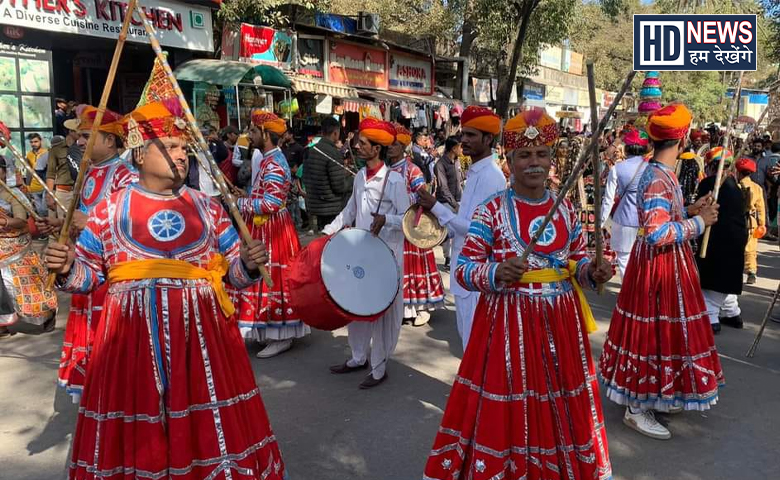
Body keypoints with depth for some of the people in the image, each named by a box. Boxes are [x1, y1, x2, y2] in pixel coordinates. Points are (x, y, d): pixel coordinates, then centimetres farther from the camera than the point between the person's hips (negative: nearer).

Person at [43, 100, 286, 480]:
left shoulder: (206, 206, 8)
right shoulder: (109, 209, 5)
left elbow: (235, 271, 10)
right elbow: (89, 274, 9)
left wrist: (249, 263, -11)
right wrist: (66, 268, -12)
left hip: (200, 331, 1)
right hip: (132, 334, 0)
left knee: (208, 425, 8)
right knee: (135, 433, 10)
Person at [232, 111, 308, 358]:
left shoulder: (275, 164, -19)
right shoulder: (268, 160, 13)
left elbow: (270, 203, -25)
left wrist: (238, 203, -17)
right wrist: (244, 200, 9)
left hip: (272, 230, -10)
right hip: (263, 228, 10)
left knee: (271, 278, -3)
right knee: (266, 277, 15)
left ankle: (282, 337, 8)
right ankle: (275, 330, 25)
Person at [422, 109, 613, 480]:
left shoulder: (566, 209, 6)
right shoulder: (491, 210, -7)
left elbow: (579, 261, 13)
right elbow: (463, 270, -10)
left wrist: (593, 272, -9)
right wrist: (497, 273, -29)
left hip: (560, 322, 4)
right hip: (509, 323, -4)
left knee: (561, 410, 16)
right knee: (508, 409, 4)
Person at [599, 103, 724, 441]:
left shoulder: (661, 173, 9)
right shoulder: (658, 179, -22)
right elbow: (658, 234, -29)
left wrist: (690, 211, 8)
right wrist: (699, 222, -20)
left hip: (667, 264, 10)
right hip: (659, 266, -10)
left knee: (661, 332, 18)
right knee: (655, 334, -1)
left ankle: (654, 397, 33)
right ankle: (637, 410, 12)